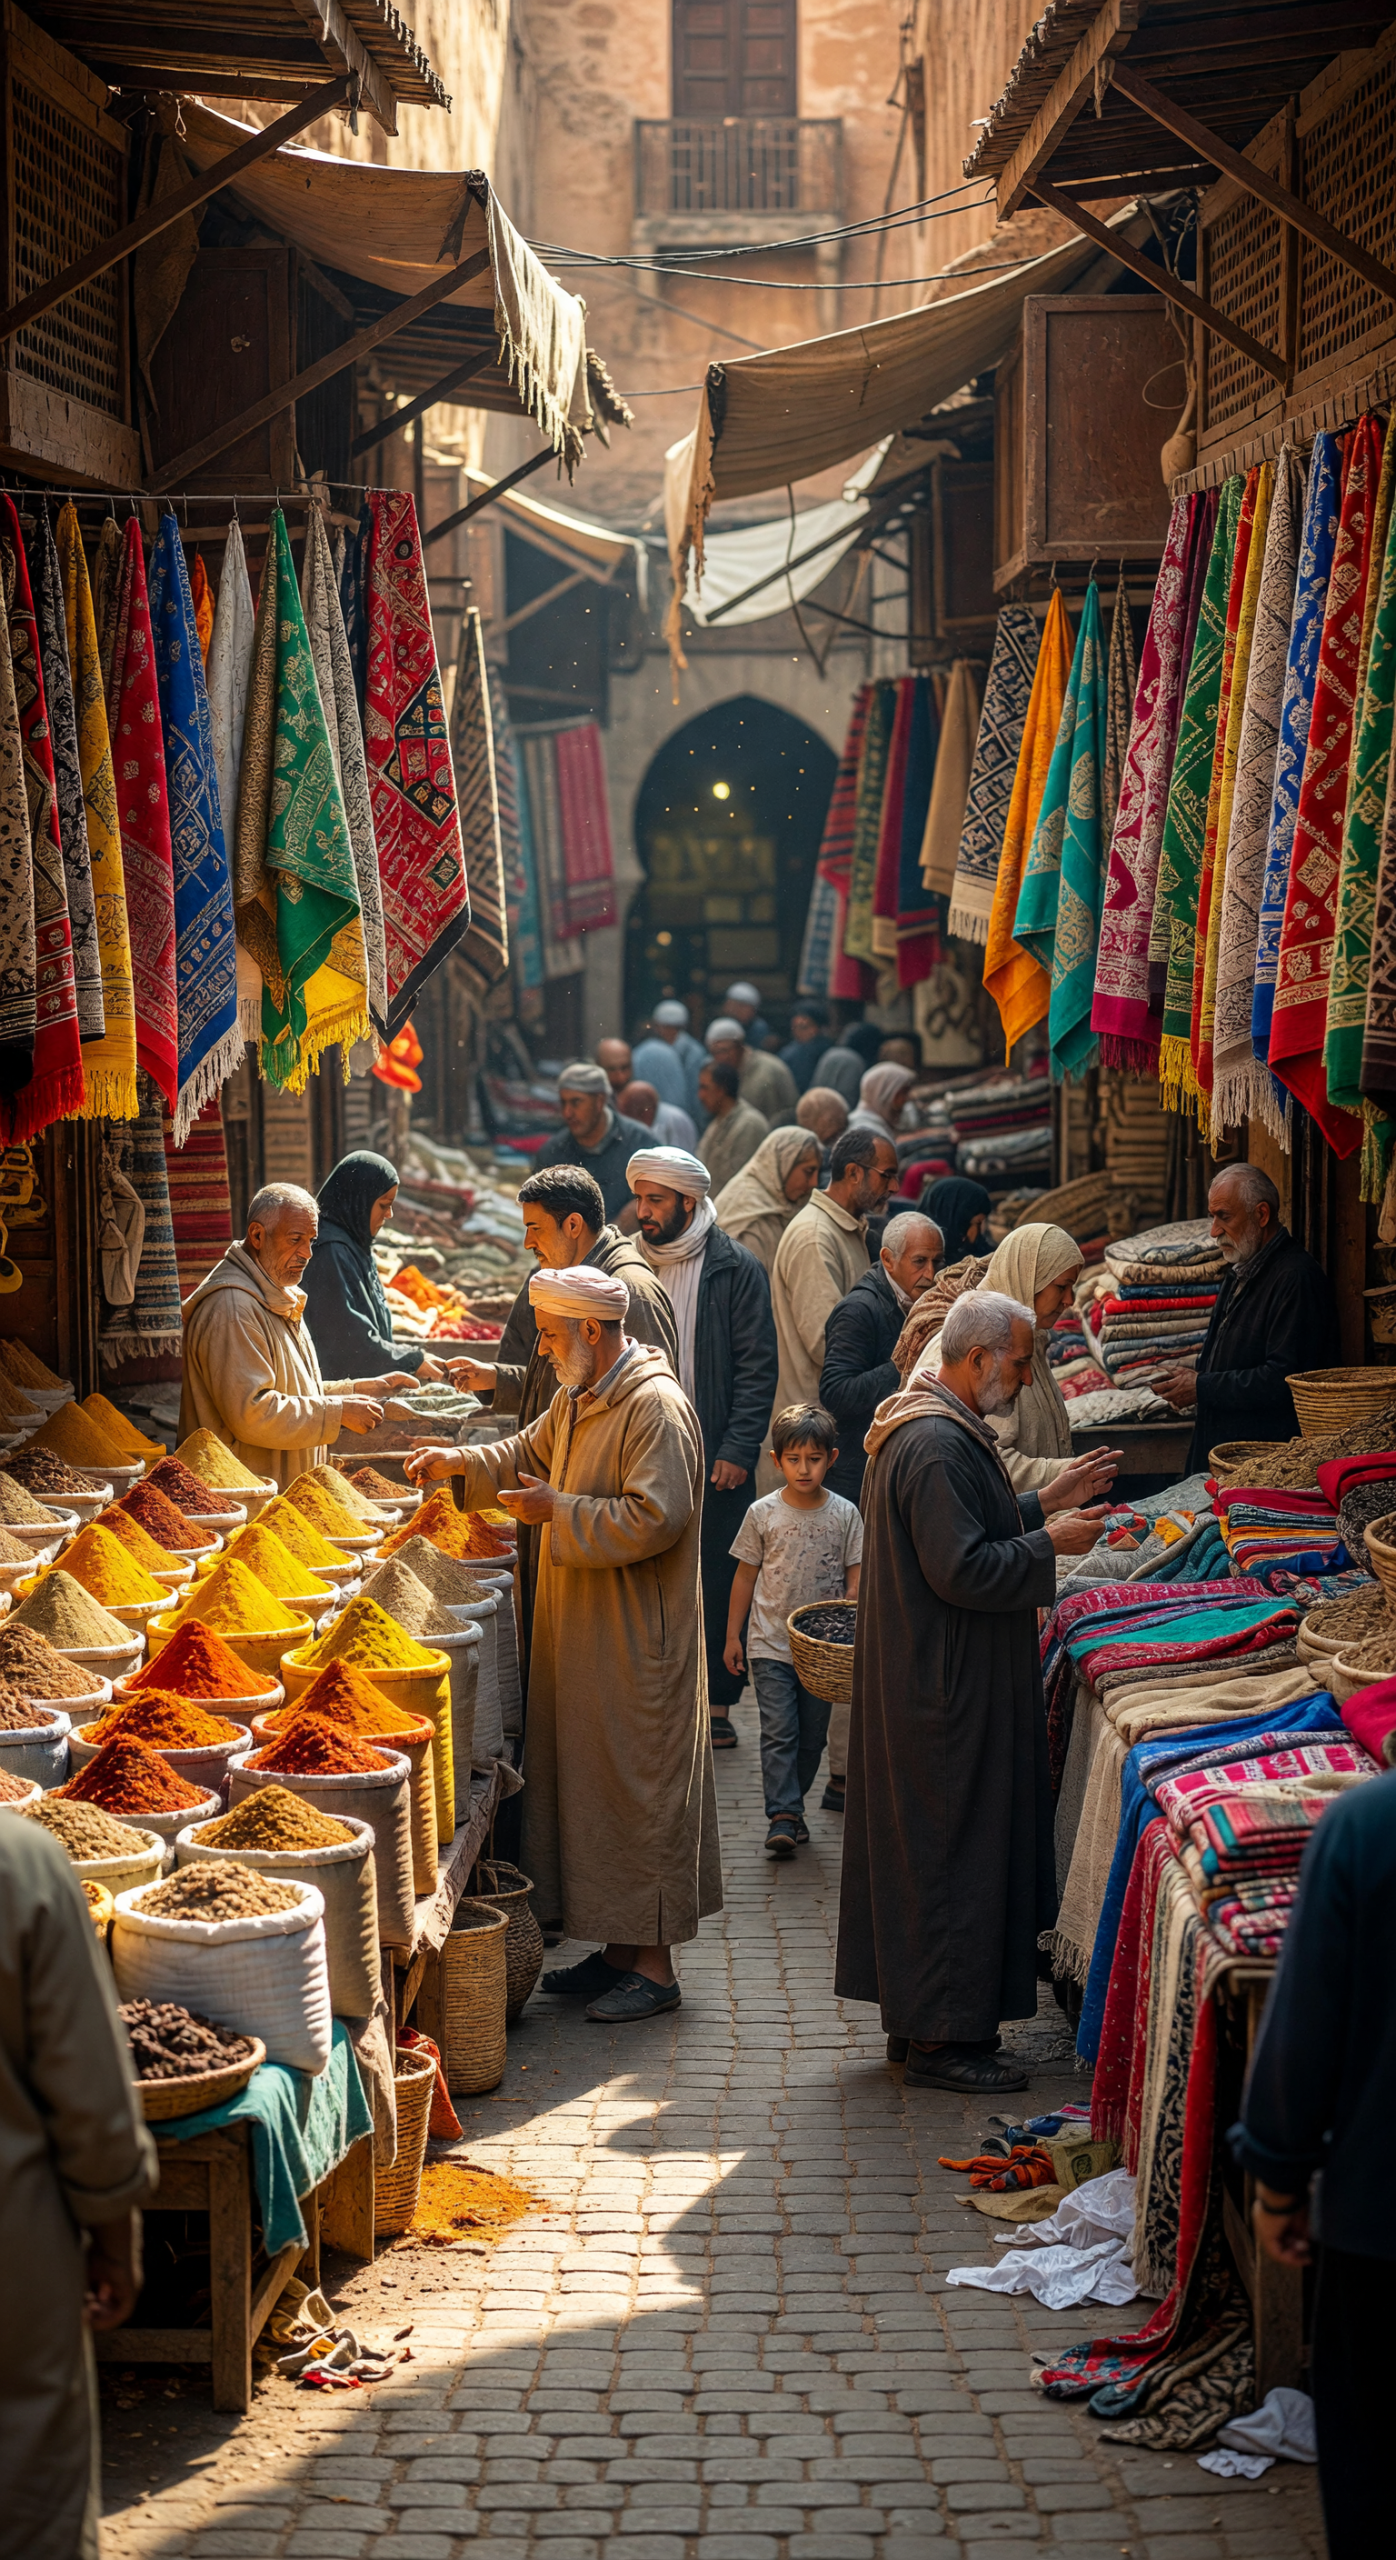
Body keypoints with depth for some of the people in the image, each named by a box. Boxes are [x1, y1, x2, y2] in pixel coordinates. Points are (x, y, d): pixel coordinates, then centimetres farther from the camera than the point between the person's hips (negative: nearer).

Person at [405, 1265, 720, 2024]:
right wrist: (459, 1465, 14)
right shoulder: (578, 1400, 12)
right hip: (579, 1636, 10)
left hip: (638, 1644, -10)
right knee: (590, 1783, 13)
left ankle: (653, 1966, 4)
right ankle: (618, 1947, 23)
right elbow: (530, 1453, 29)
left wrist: (559, 1512, -18)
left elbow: (655, 1518, -25)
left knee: (639, 1789, -4)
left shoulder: (656, 1408, -19)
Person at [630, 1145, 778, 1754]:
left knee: (716, 1581, 2)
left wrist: (738, 1449, -12)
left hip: (714, 1459, -3)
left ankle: (717, 1703, 12)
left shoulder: (736, 1270, -3)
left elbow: (757, 1368, -5)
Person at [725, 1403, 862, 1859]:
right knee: (778, 1732, -10)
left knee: (812, 1735, 9)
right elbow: (745, 1575, 5)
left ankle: (790, 1806, 24)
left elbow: (856, 1578, 5)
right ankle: (782, 1818, -10)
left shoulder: (844, 1515, 0)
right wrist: (732, 1636, 5)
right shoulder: (763, 1513, -2)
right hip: (770, 1645, -2)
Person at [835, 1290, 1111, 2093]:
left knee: (928, 1846, 15)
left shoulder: (930, 1424, 11)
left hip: (931, 1681, 11)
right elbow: (962, 1571, -25)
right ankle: (941, 2035, 4)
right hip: (947, 1691, -11)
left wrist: (1038, 1505, 15)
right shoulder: (938, 1446, -23)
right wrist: (1049, 1544, -15)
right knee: (953, 1849, -3)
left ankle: (917, 2018, 24)